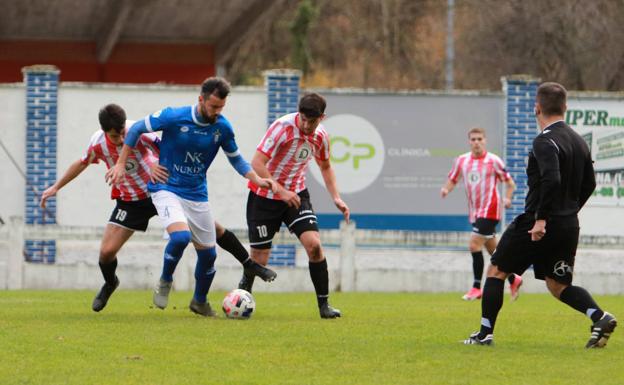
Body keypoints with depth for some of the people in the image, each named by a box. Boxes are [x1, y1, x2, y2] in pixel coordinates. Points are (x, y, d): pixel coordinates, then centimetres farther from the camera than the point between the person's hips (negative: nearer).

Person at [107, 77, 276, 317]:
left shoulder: (222, 127, -6)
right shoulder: (174, 117, -17)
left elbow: (235, 158, 10)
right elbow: (137, 129, -5)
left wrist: (256, 179, -5)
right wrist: (121, 164, -6)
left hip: (197, 194, 5)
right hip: (166, 188, -5)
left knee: (208, 252, 7)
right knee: (181, 236, -30)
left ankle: (200, 302, 33)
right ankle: (165, 282, -2)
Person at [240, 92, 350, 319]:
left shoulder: (320, 136, -5)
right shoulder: (283, 127, -22)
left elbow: (325, 167, 16)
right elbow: (257, 164, -25)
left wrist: (336, 198, 4)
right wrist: (281, 191, -32)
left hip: (296, 194, 4)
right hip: (264, 196, -4)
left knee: (314, 244, -15)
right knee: (259, 259, -3)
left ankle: (324, 305, -5)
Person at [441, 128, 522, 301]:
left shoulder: (493, 160, -8)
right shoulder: (462, 160, 5)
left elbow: (510, 182, -3)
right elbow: (453, 179, 12)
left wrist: (507, 198, -21)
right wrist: (446, 189, -10)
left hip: (489, 210, -6)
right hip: (474, 211, 6)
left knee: (474, 245, -17)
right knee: (493, 250, 14)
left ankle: (477, 287, -11)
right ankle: (513, 279, 31)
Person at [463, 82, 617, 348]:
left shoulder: (545, 142, -15)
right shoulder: (579, 142, 12)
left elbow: (551, 179, -28)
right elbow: (589, 184, 18)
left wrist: (541, 218, -25)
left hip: (536, 224, -7)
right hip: (569, 225, 7)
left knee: (497, 271, 8)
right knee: (558, 285, 14)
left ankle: (485, 333, 8)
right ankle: (600, 318, -10)